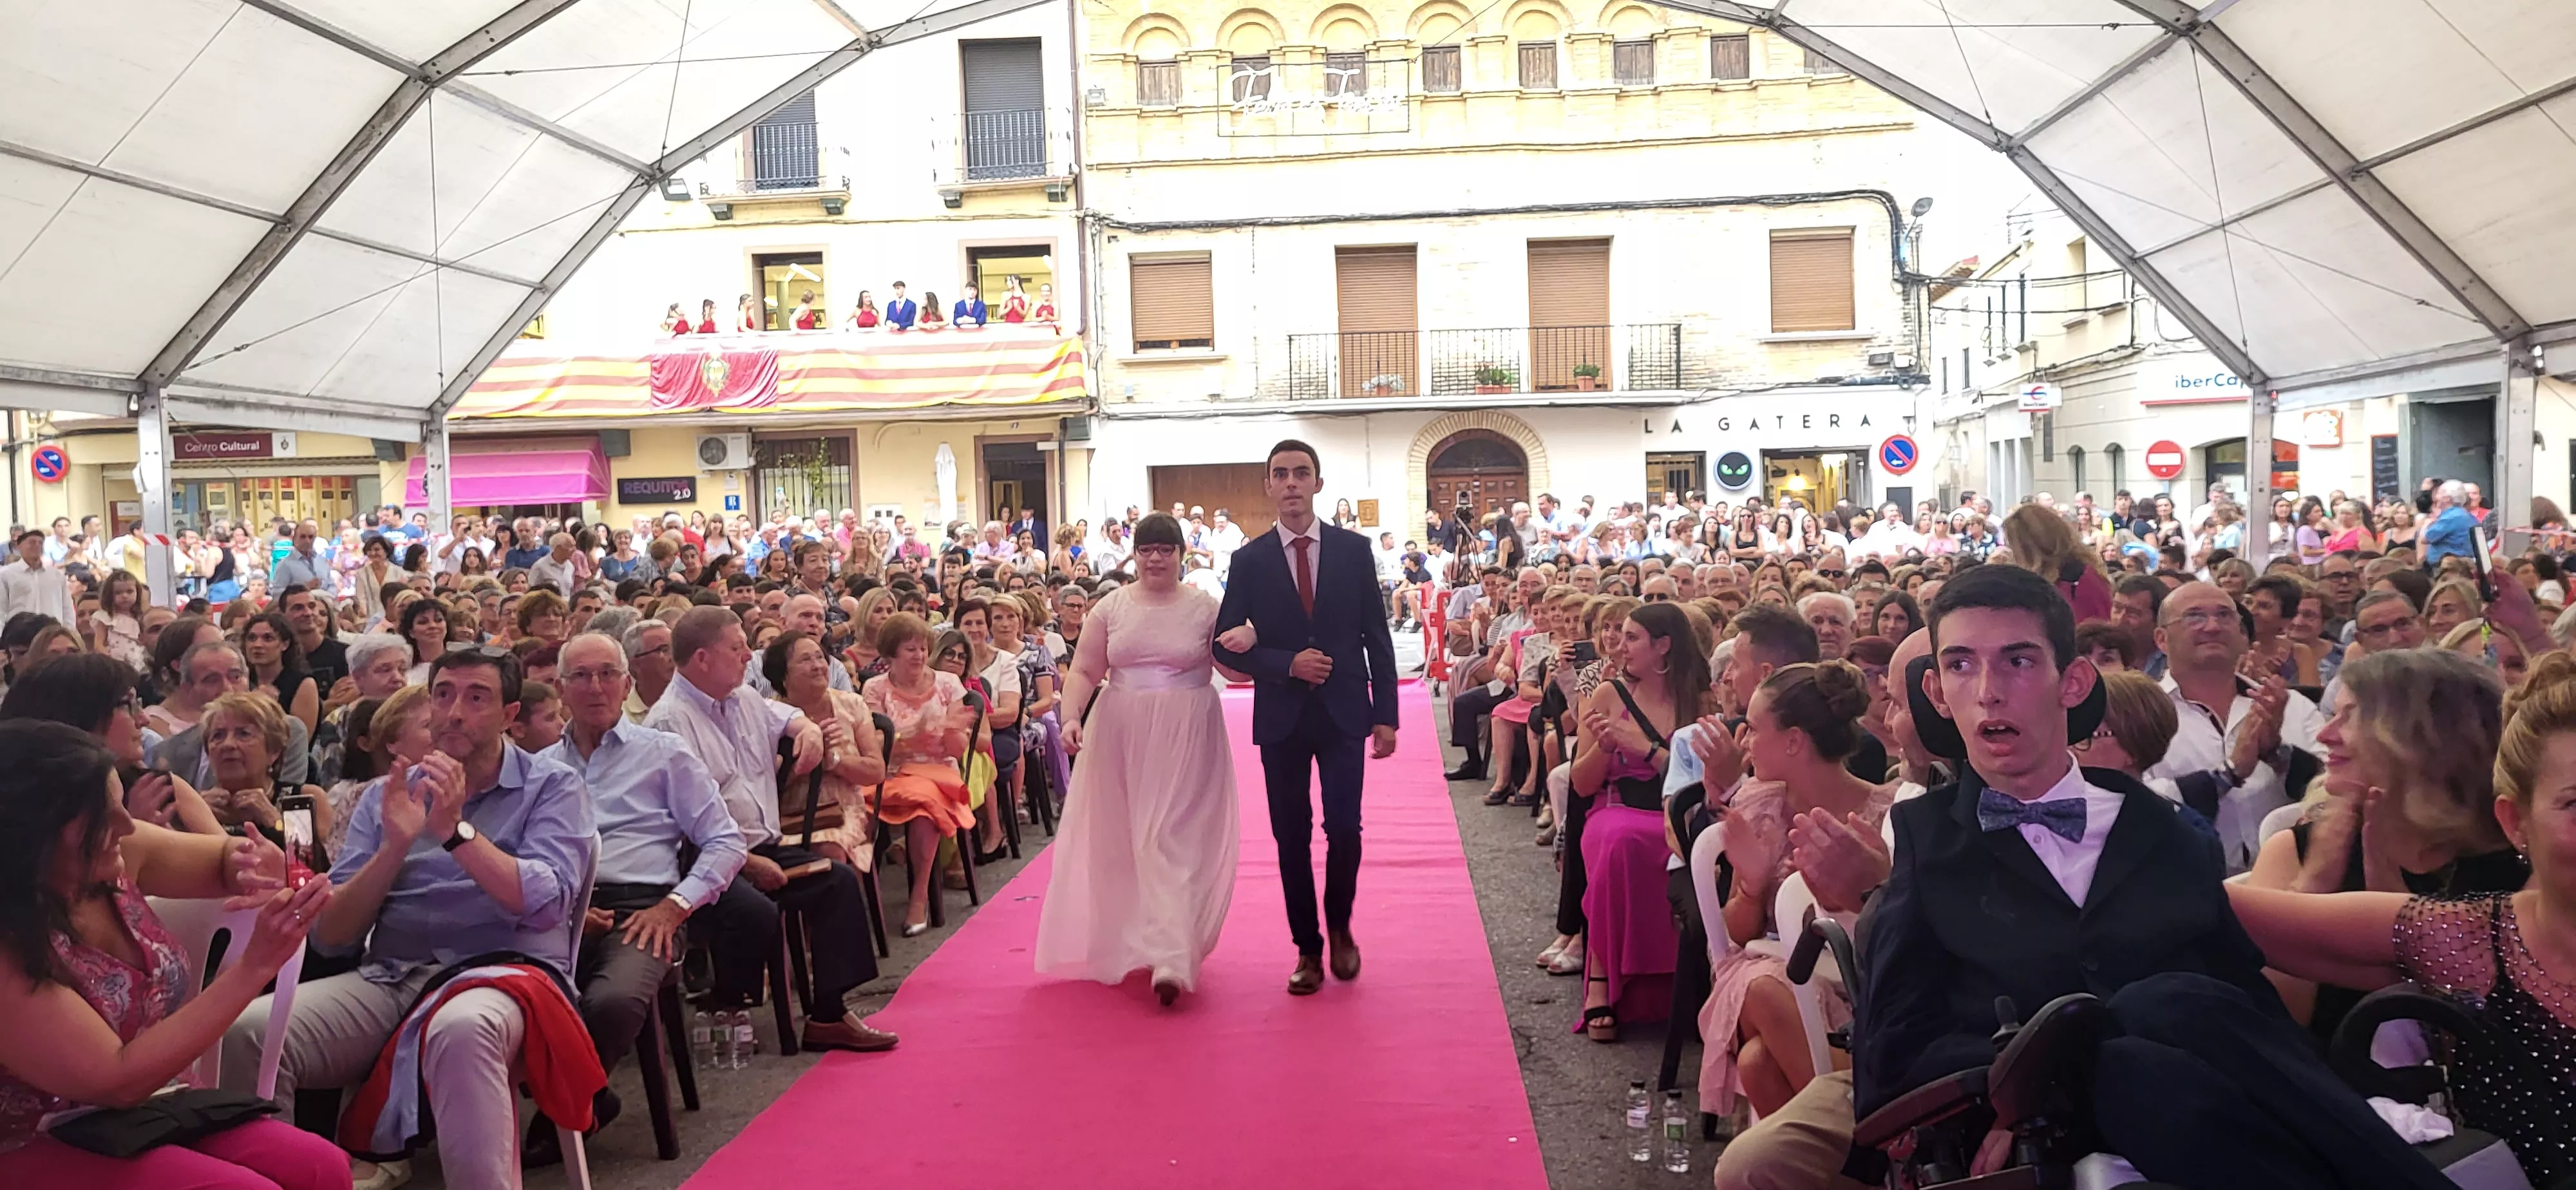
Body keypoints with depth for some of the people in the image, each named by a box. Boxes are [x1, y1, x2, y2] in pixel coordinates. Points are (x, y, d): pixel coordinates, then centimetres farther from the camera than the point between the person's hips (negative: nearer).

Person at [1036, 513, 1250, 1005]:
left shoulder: (1205, 608, 1)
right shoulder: (1112, 607, 4)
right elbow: (1083, 671, 3)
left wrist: (1250, 637, -17)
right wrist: (1071, 716, -14)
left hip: (1185, 741, -3)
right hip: (1121, 737, 3)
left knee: (1172, 839, -6)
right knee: (1122, 840, 10)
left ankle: (1171, 960, -9)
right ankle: (1156, 945, 28)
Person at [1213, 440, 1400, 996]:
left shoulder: (1354, 549, 1)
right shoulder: (1250, 559, 0)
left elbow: (1376, 636, 3)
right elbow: (1226, 644, 0)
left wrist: (1386, 714, -2)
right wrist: (1287, 664, -14)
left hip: (1344, 711, 0)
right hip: (1281, 715, 0)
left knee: (1344, 828, -4)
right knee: (1291, 835, 6)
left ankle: (1339, 927, 23)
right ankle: (1308, 949, 20)